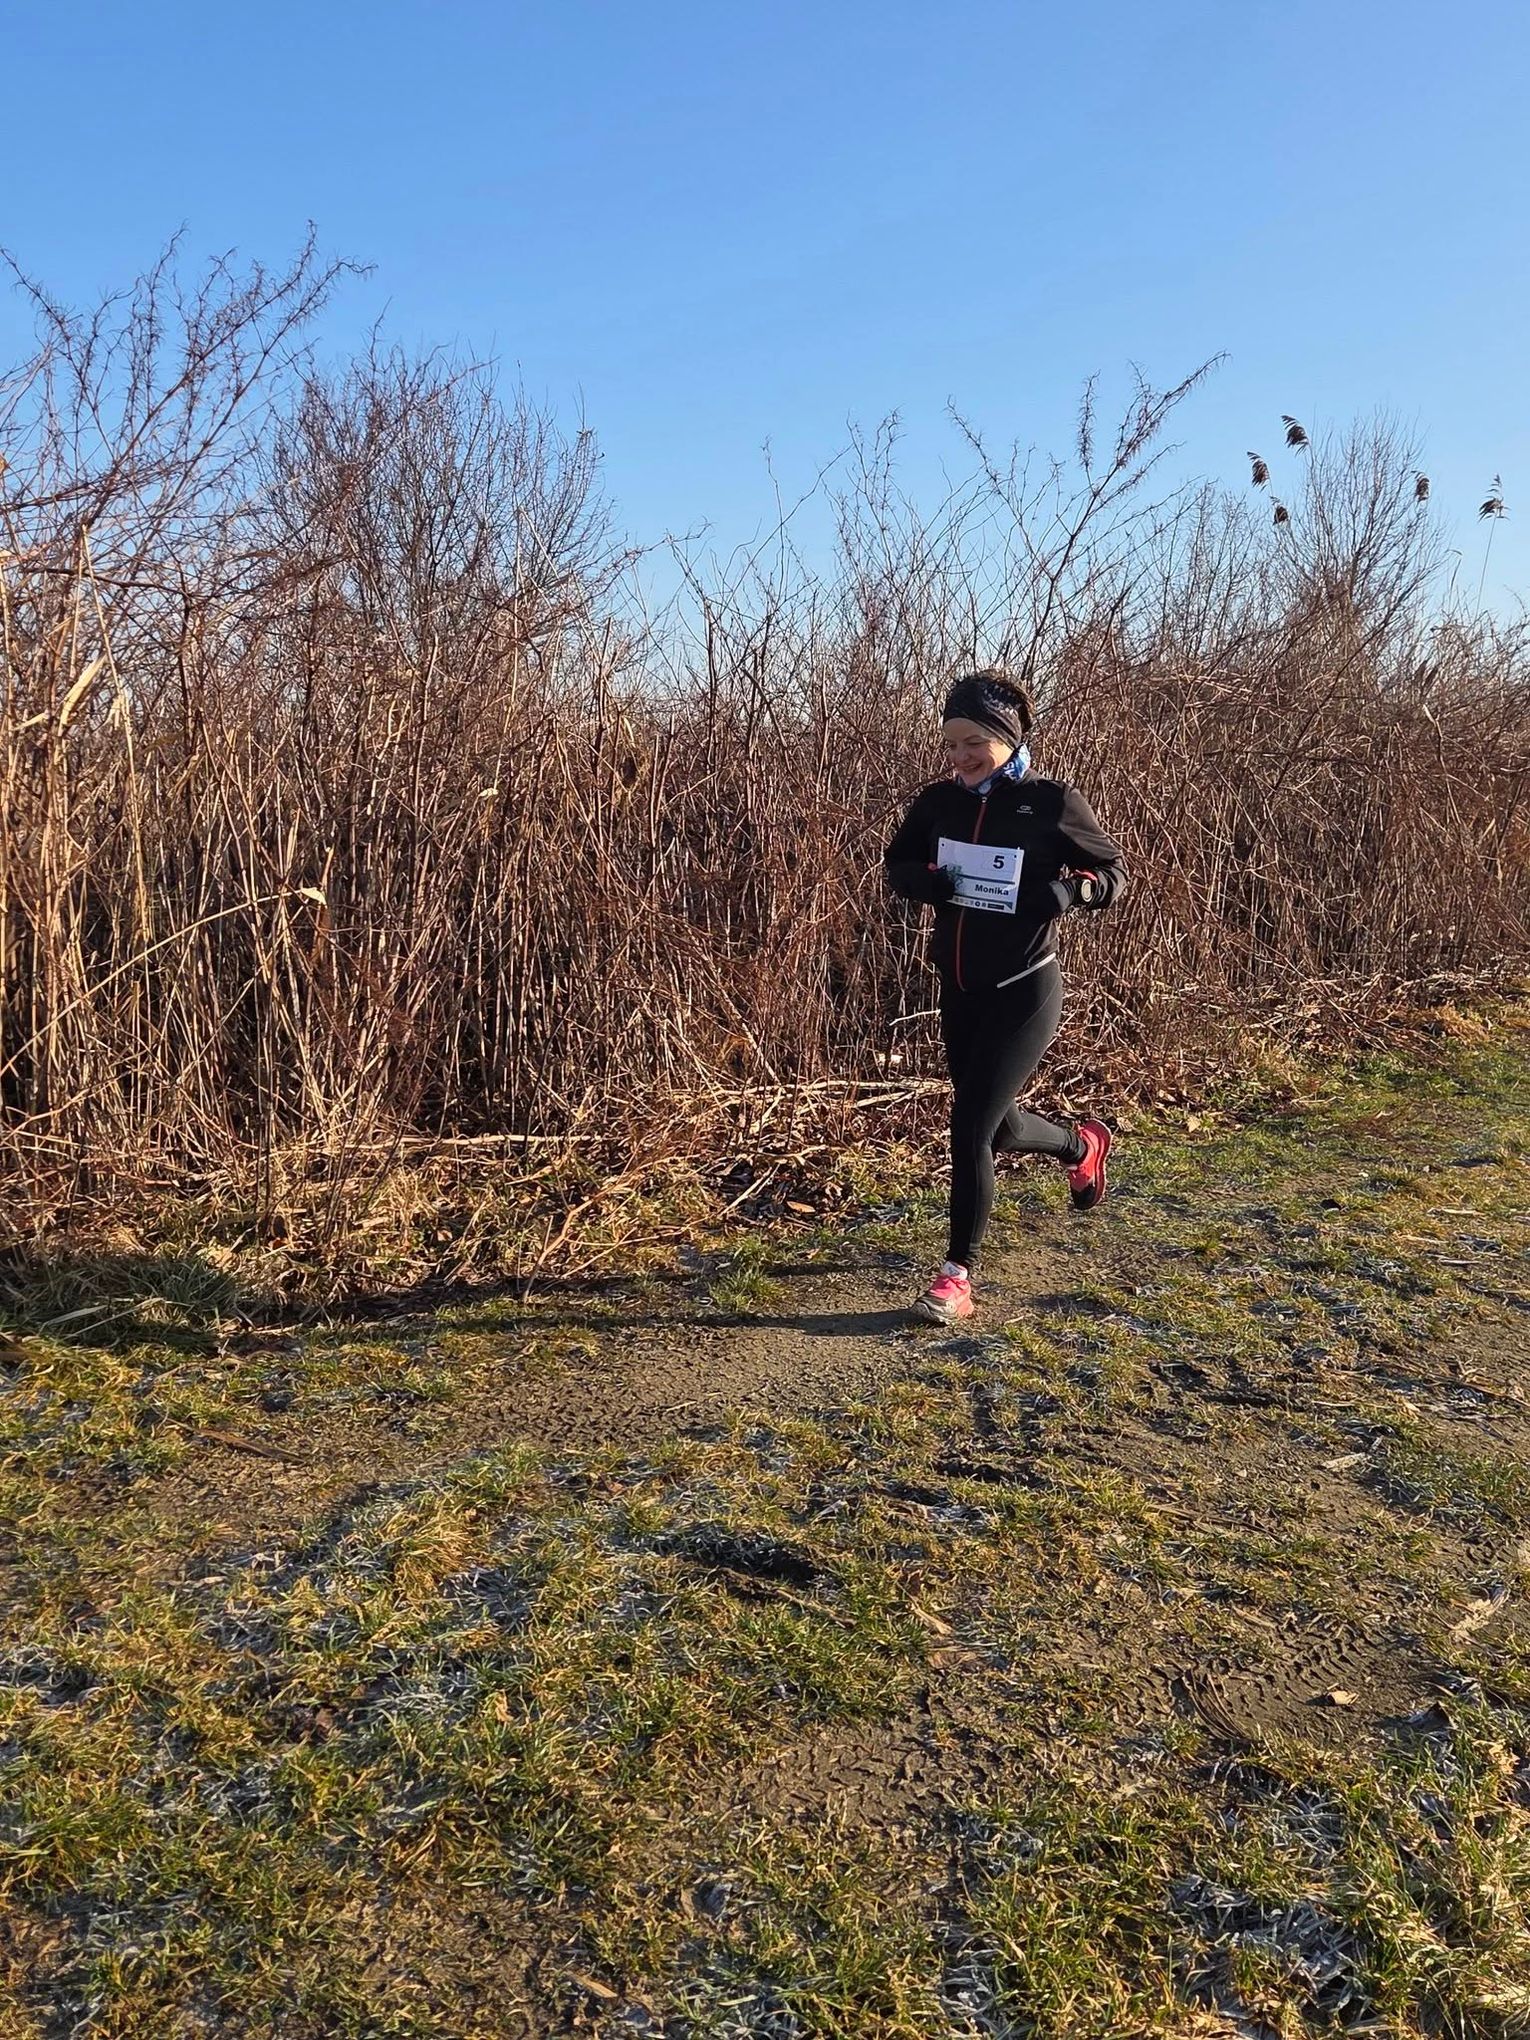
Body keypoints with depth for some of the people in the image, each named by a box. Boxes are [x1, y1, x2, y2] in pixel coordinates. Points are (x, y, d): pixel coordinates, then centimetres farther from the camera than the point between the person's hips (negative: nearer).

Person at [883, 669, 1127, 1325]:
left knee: (970, 1126, -11)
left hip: (1023, 994, -6)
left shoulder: (1052, 803, -13)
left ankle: (958, 1276, 2)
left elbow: (1115, 873, -2)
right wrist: (925, 882, -11)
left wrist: (1067, 890, -24)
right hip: (959, 991, 6)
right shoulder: (939, 802, -1)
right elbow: (897, 863, 12)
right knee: (996, 1127, 18)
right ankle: (1082, 1145, 51)